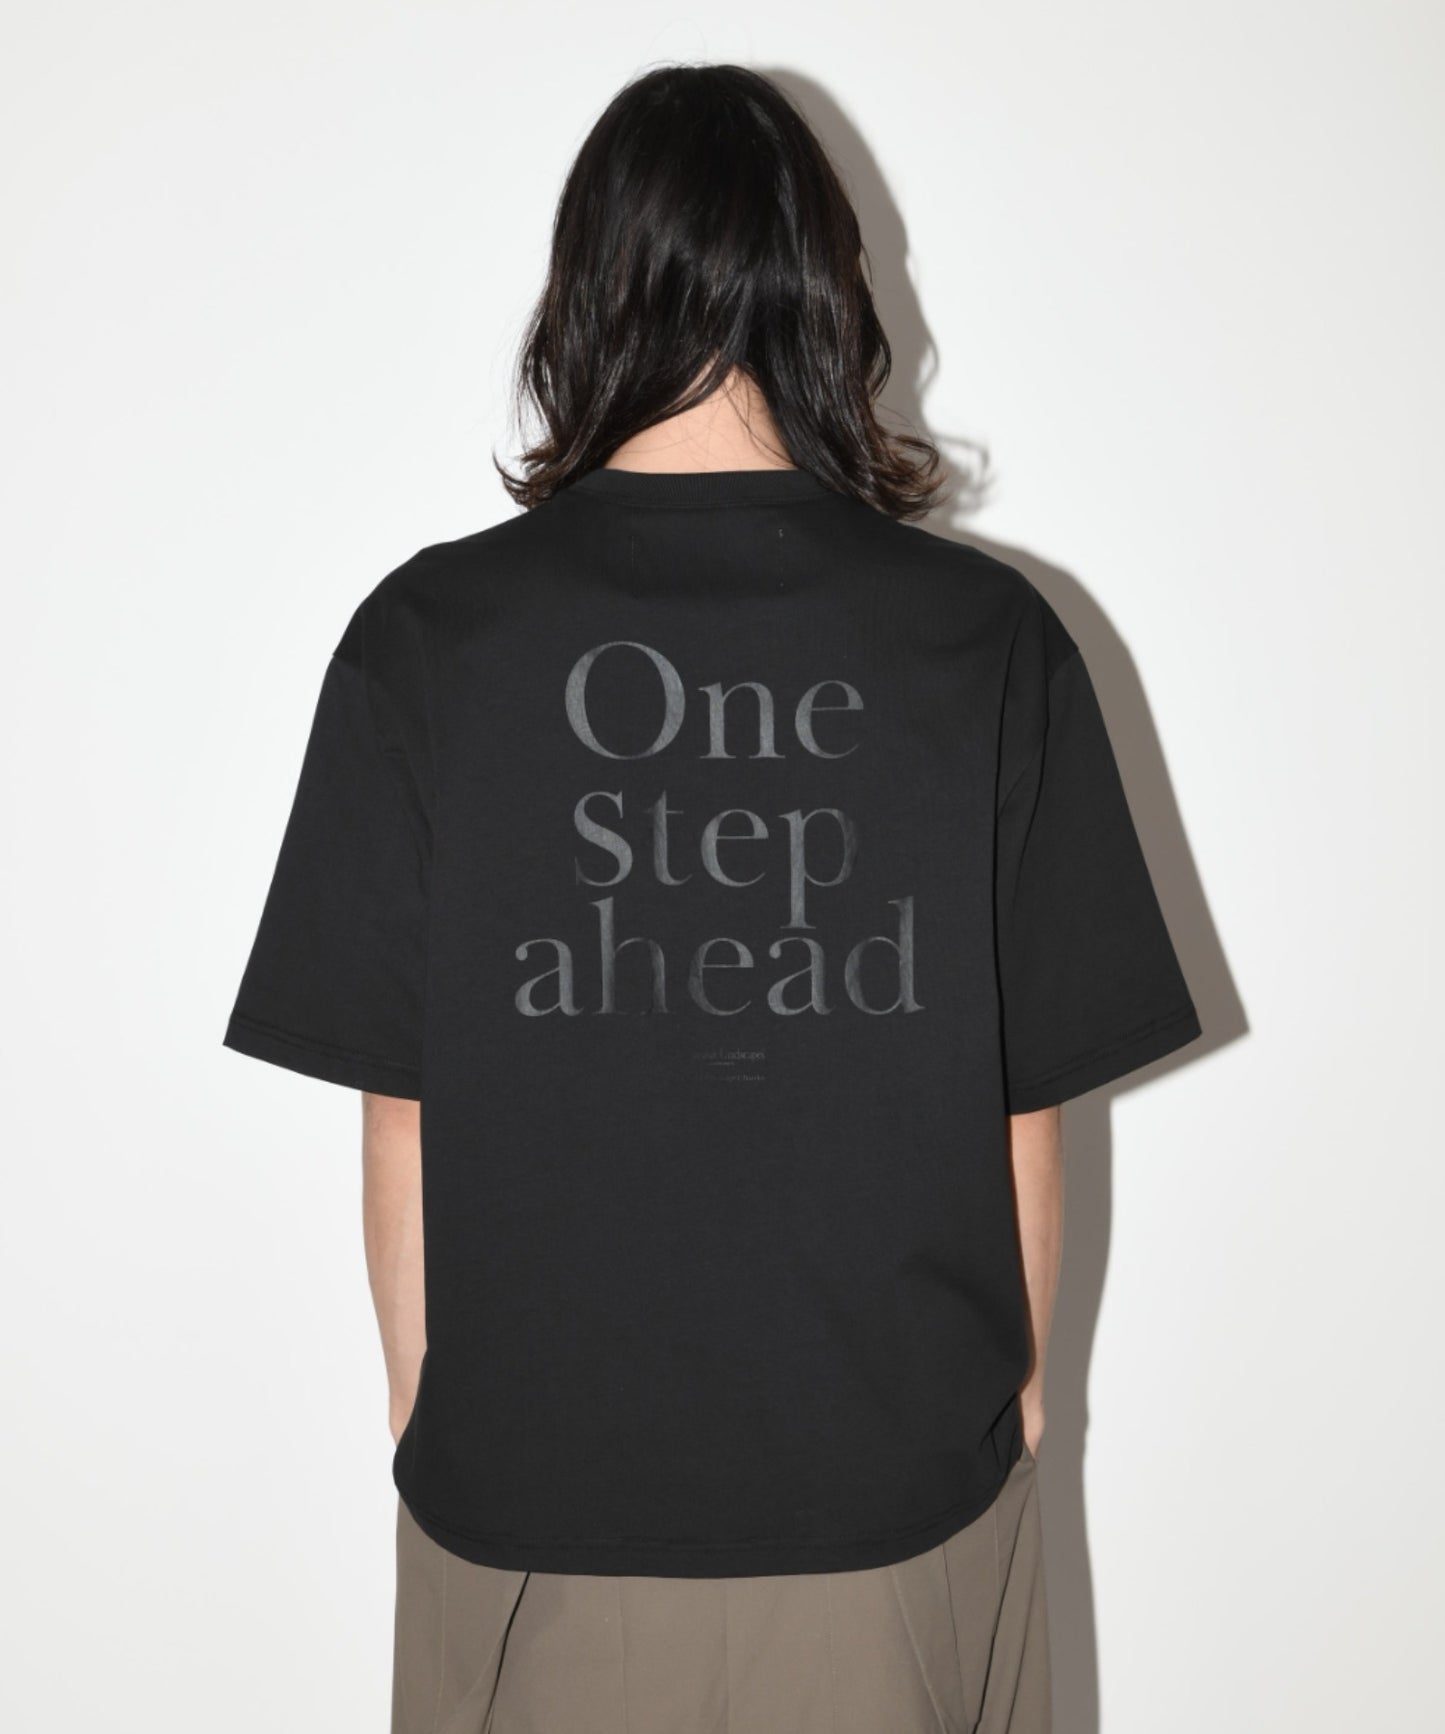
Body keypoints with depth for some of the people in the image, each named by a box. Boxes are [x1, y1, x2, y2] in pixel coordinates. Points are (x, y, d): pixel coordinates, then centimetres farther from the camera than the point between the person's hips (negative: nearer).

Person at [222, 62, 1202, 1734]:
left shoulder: (424, 638, -12)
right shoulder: (989, 638, -12)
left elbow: (398, 1111, -7)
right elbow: (1027, 1106, -6)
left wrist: (423, 1401, 9)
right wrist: (1018, 1376, 11)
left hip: (531, 1489, 0)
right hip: (899, 1483, 1)